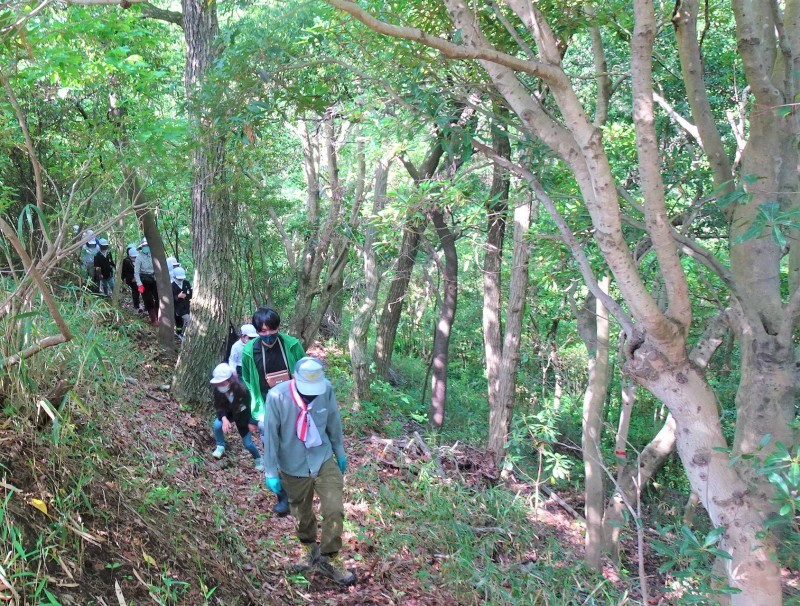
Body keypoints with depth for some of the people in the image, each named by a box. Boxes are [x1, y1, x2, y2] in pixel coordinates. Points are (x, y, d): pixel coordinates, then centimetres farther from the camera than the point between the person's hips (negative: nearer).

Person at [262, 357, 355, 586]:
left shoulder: (326, 388, -17)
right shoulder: (277, 396, -24)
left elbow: (334, 422, 0)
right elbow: (270, 435, -14)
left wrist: (340, 452, 11)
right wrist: (271, 472, -9)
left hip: (324, 460, 1)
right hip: (293, 467, -1)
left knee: (335, 510, -5)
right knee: (302, 514, 17)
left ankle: (328, 558, 16)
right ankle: (309, 549, 45)